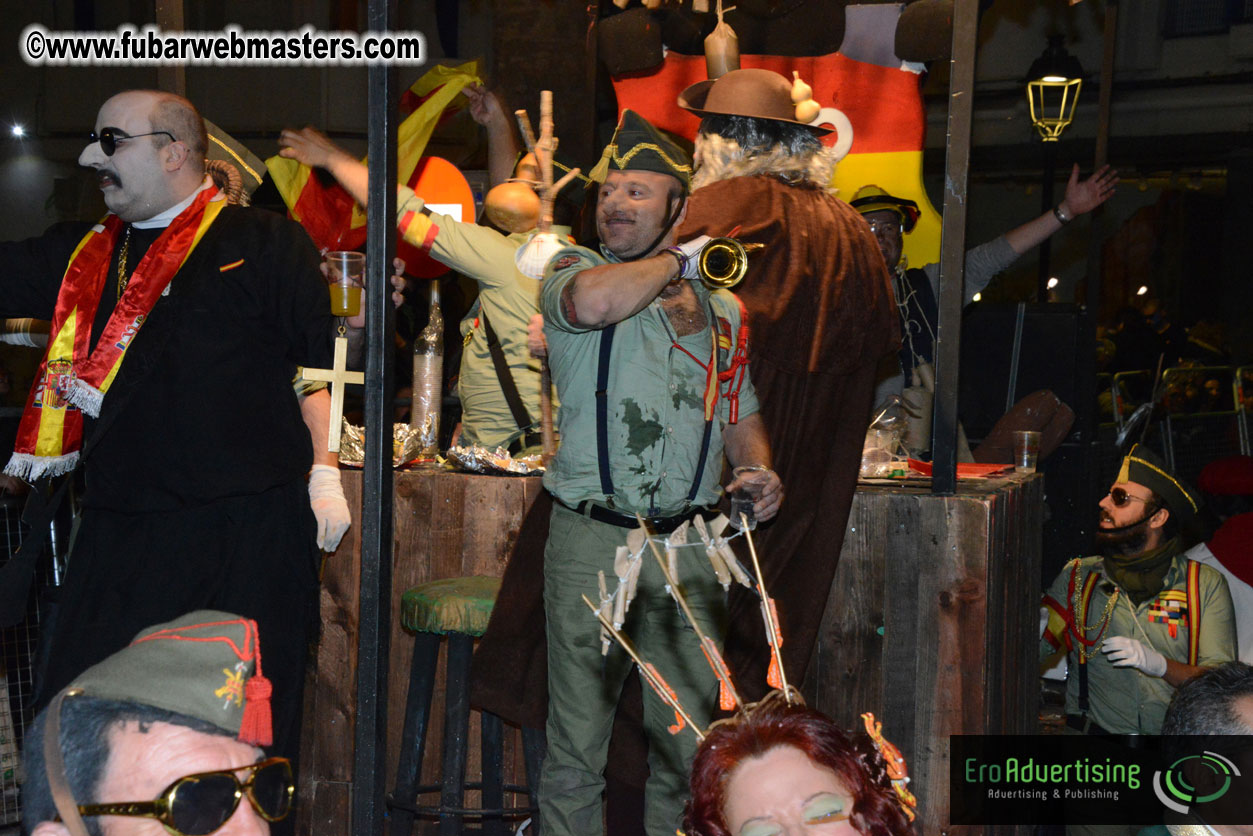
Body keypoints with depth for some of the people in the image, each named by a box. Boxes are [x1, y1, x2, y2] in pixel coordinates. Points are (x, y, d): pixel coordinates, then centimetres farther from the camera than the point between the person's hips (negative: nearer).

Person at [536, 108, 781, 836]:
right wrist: (679, 261, -9)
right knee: (578, 743, 1)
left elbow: (740, 416, 22)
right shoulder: (574, 269, 1)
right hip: (592, 538, -3)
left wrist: (760, 474, 1)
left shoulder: (721, 309, 14)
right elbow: (594, 301, -25)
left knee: (690, 744, 10)